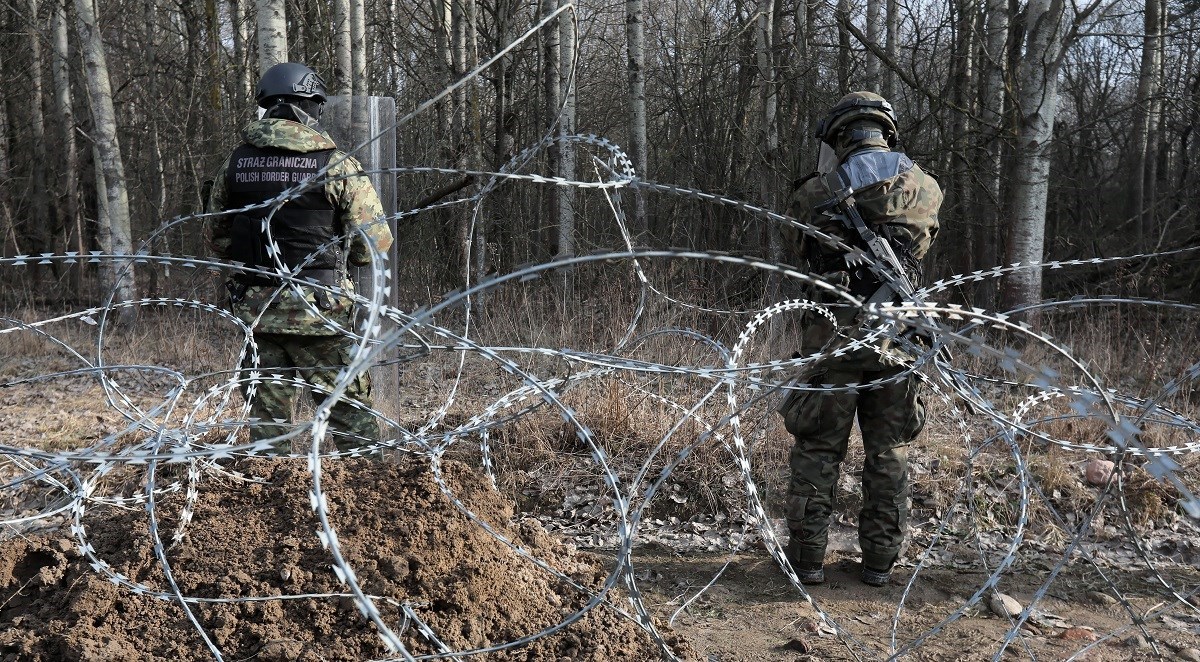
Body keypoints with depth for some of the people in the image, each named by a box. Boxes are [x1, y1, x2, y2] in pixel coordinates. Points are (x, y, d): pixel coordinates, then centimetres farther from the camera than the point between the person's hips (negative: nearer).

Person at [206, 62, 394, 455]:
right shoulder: (335, 165, -8)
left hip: (255, 308, 5)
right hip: (317, 311, -4)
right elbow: (375, 244, -7)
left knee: (266, 417, 14)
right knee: (351, 414, 4)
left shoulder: (235, 163, 6)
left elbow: (216, 238, 14)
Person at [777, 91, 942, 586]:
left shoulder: (819, 191, -6)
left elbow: (794, 244, 11)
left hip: (832, 336, -2)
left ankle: (807, 556, 13)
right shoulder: (925, 188, 2)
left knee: (817, 449, 9)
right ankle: (880, 559, 19)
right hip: (896, 339, 2)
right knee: (889, 452, 13)